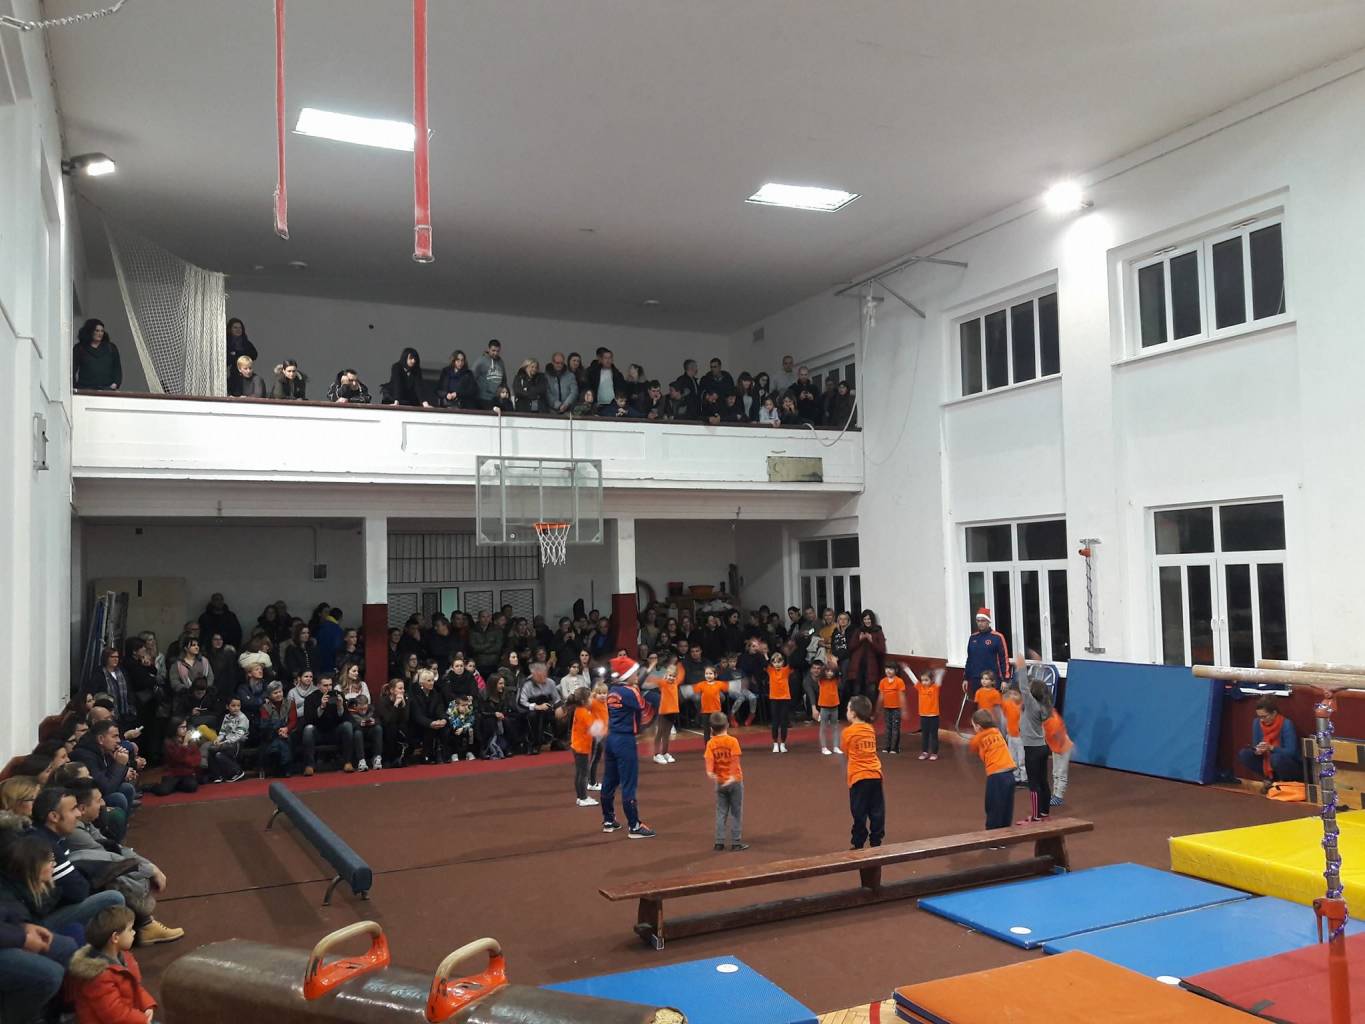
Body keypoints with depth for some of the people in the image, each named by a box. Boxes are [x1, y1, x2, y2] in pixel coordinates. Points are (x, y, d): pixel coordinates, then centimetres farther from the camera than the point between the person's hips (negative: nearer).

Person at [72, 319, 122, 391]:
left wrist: (116, 383, -1)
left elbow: (117, 368, 14)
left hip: (107, 389, 0)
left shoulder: (111, 347, 15)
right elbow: (73, 369, 8)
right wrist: (73, 387, -4)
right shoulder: (80, 348, 12)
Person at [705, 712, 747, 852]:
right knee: (736, 813, 6)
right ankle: (736, 843, 8)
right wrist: (732, 775, -25)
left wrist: (710, 772, -29)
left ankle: (719, 843, 11)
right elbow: (734, 759, -21)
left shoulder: (710, 743, -3)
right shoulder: (732, 741, -10)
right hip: (735, 781, -3)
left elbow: (709, 759, -19)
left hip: (720, 782, 3)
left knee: (721, 813, 11)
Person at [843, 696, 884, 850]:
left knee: (859, 814, 4)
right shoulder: (871, 729, 6)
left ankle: (858, 846, 10)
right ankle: (876, 844, 16)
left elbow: (846, 751, 6)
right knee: (877, 813, 10)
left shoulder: (848, 732, -8)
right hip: (875, 775, 4)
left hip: (859, 777, -4)